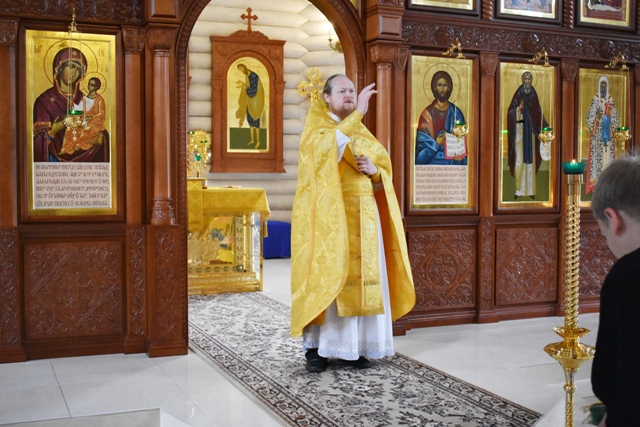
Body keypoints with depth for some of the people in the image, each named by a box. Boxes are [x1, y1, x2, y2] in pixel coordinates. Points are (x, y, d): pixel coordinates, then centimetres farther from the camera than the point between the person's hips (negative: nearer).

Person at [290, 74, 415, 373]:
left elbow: (385, 171, 18)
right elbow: (329, 144, -23)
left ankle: (354, 346, 11)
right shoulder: (316, 124, 1)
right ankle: (317, 346, 2)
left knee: (364, 277, 2)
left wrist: (373, 169, -5)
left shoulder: (363, 132, 18)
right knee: (327, 277, -7)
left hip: (363, 215, 5)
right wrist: (358, 112, -26)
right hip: (330, 215, -5)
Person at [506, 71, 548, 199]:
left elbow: (538, 112, 16)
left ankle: (530, 189, 8)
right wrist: (518, 109, -25)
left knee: (531, 158, 4)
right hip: (520, 128, -4)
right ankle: (518, 189, -1)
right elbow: (511, 111, -6)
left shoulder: (534, 94, 12)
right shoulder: (518, 94, 0)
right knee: (519, 158, -6)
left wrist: (544, 124, 6)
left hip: (531, 129, 4)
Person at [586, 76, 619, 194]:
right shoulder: (595, 98, 4)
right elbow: (590, 116, 0)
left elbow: (614, 117, 11)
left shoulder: (610, 99, 11)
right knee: (596, 155, -7)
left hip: (607, 131, 2)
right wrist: (597, 117, -17)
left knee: (608, 155, -2)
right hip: (597, 132, -2)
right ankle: (595, 182, -6)